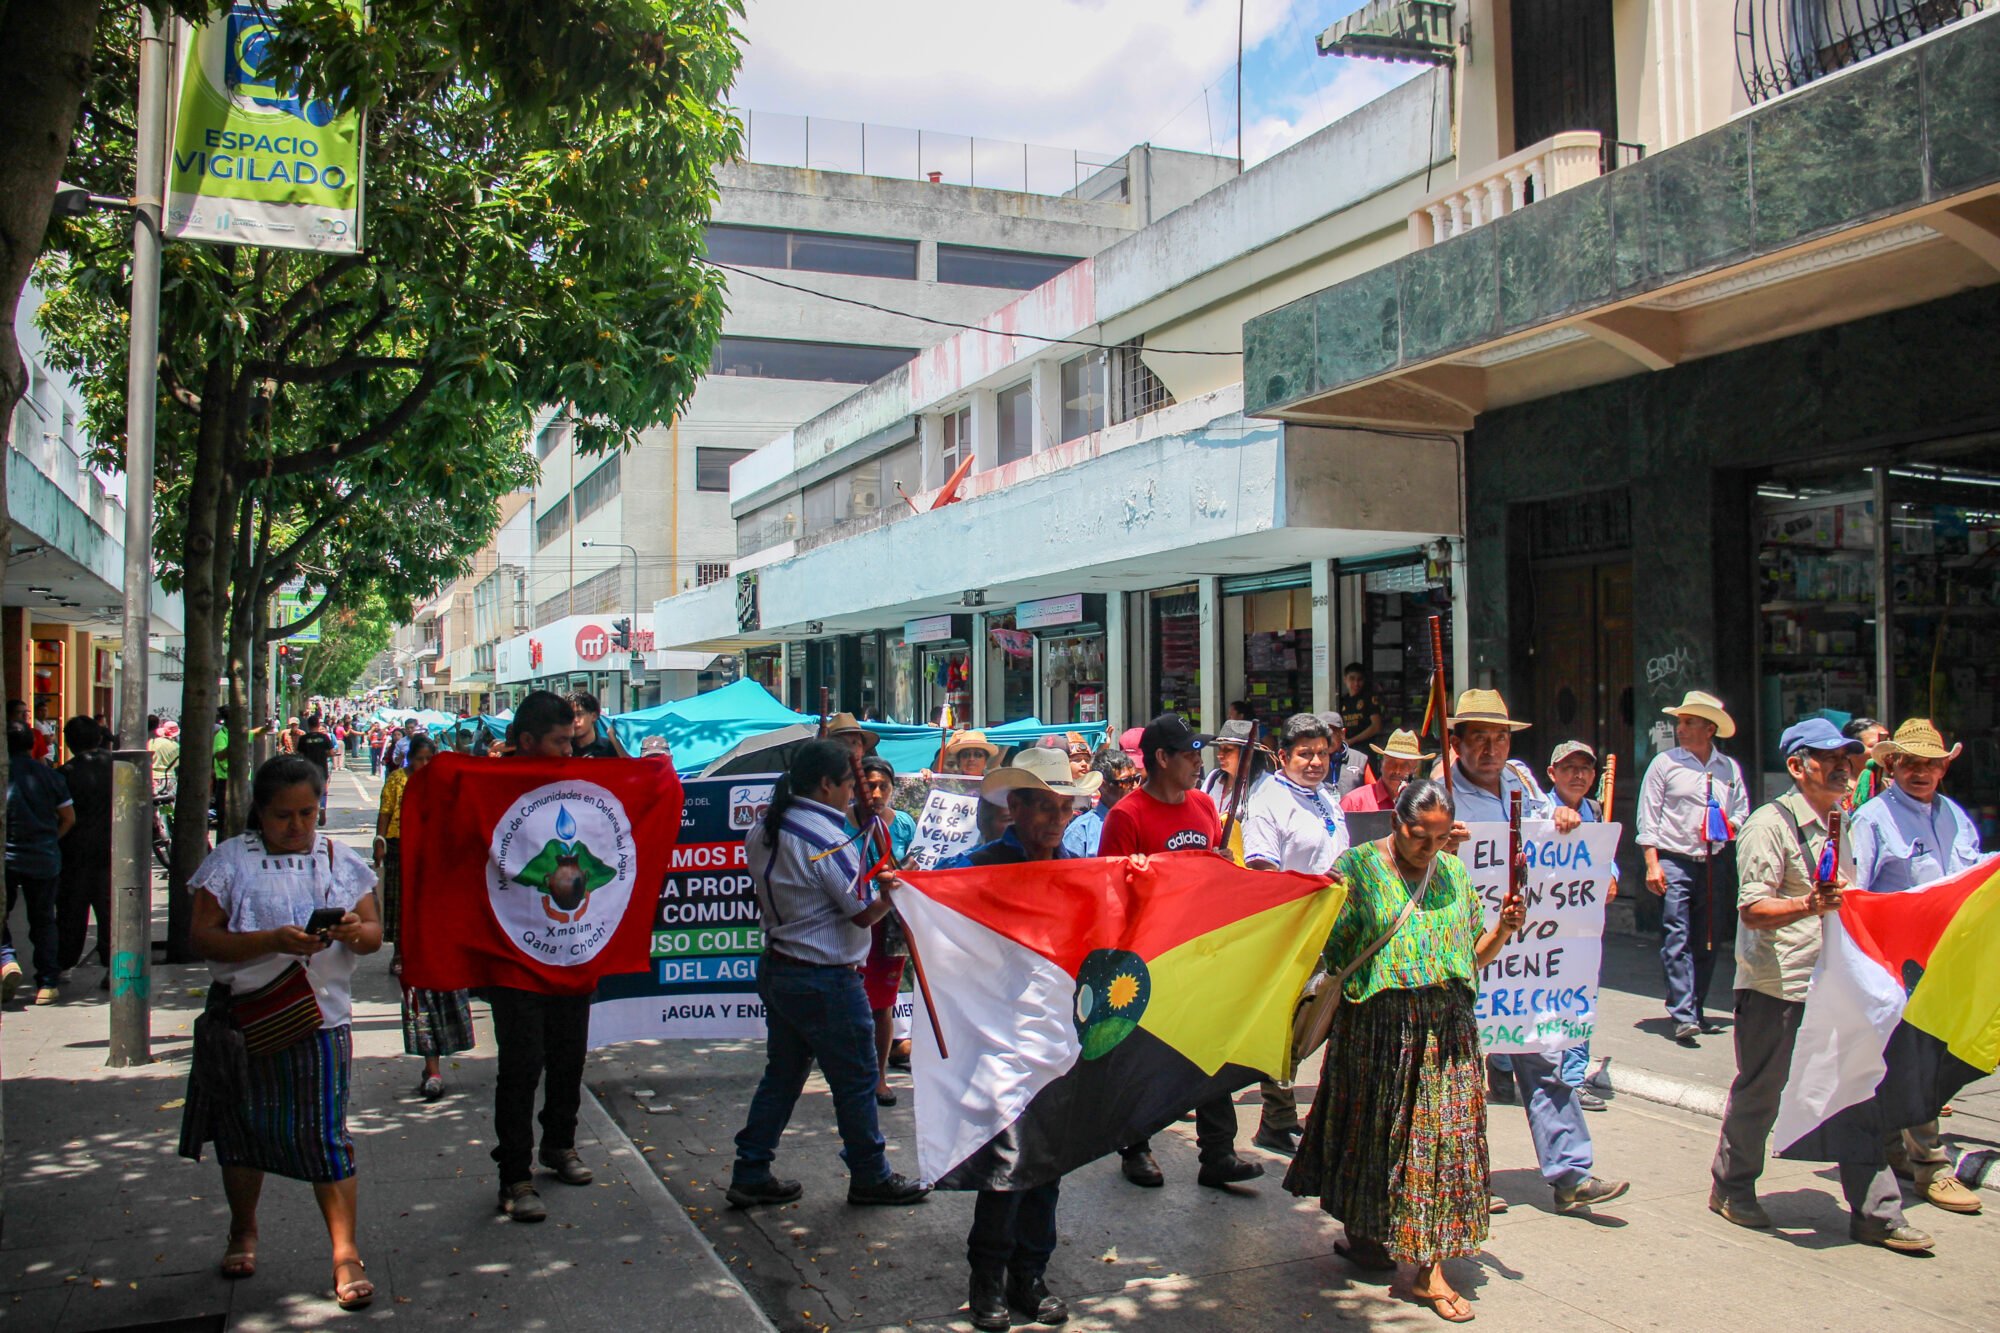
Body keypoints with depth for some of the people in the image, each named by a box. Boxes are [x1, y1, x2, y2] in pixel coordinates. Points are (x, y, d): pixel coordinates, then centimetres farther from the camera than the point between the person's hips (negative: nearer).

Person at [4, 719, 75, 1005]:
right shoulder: (49, 775, 1)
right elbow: (69, 818, 4)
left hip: (5, 858, -2)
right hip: (44, 859, 2)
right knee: (43, 921, 11)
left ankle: (7, 960, -13)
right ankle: (47, 983, 9)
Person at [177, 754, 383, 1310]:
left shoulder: (342, 861, 5)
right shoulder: (230, 861, 0)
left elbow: (374, 934, 5)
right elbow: (202, 937, -8)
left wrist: (356, 932, -19)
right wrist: (272, 941, -22)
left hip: (319, 1020, 0)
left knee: (324, 1135, -4)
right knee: (243, 1132, 15)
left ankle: (346, 1256, 3)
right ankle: (243, 1232, 39)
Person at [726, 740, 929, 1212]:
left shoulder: (764, 830, 4)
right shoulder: (827, 839, -21)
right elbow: (864, 913, -16)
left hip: (777, 967, 9)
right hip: (825, 980, -8)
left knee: (782, 1072, 18)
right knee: (856, 1081, 7)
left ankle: (750, 1175, 21)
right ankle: (870, 1178, 20)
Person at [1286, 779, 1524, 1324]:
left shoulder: (1453, 871, 10)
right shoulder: (1359, 866, -3)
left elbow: (1473, 955, 13)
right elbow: (1327, 944, -5)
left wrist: (1502, 930, -3)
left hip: (1446, 1024, 3)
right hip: (1379, 1023, -3)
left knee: (1440, 1135, -1)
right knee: (1376, 1130, 7)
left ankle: (1428, 1267, 4)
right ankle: (1364, 1234, 29)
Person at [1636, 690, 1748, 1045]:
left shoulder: (1729, 769, 10)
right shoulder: (1665, 763, 0)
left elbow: (1741, 809, 17)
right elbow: (1648, 816, -2)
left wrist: (1730, 824, -6)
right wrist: (1652, 863, -9)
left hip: (1715, 864, 4)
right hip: (1674, 861, -4)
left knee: (1706, 943, 8)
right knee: (1677, 939, -11)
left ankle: (1697, 1010, 19)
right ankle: (1683, 1016, -14)